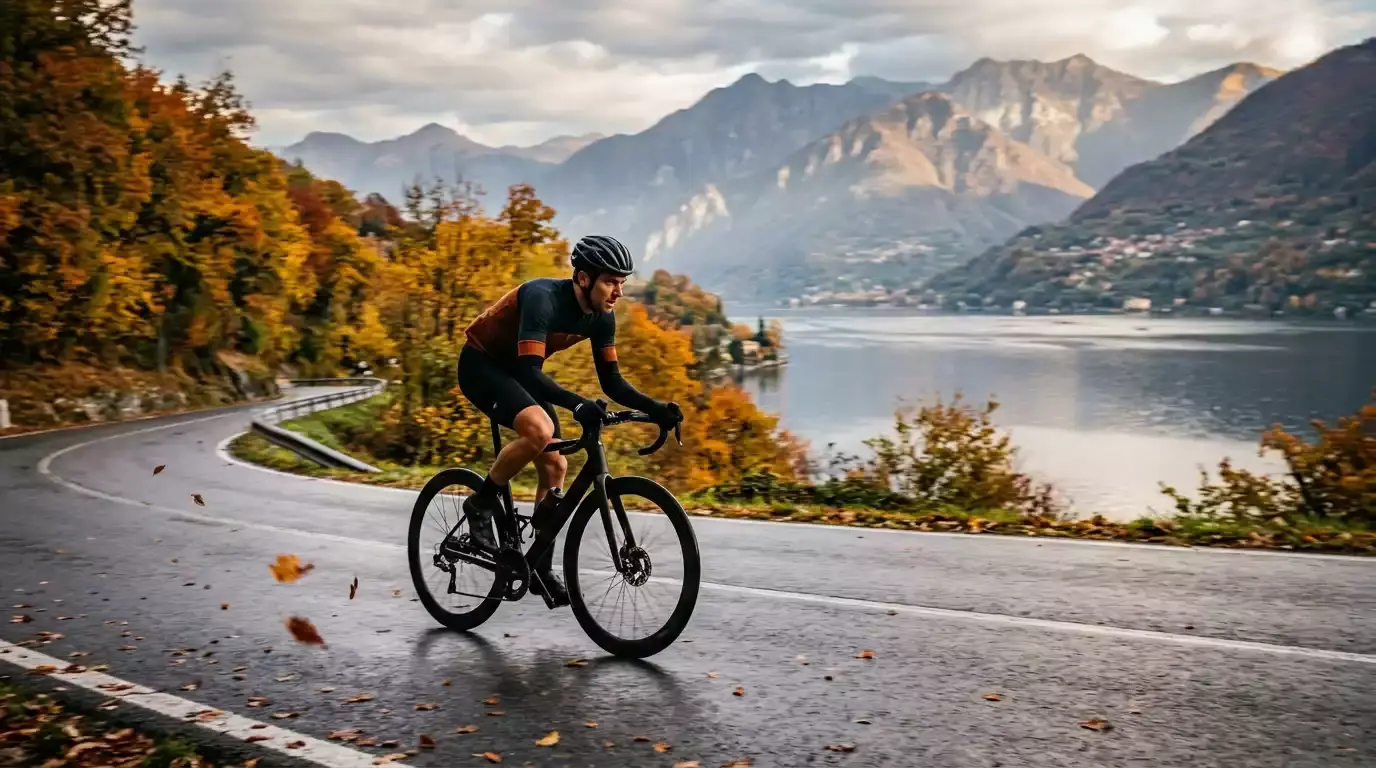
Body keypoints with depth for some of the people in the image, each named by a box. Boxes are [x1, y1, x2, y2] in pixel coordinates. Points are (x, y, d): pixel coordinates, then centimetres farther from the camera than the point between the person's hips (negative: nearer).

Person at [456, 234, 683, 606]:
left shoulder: (601, 317, -9)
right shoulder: (543, 298, -32)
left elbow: (612, 381, -5)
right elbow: (530, 371, -39)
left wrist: (655, 408, -20)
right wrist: (577, 404, -53)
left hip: (517, 370, 8)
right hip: (481, 364, -8)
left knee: (555, 465, -1)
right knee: (539, 429, -33)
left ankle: (540, 568, 10)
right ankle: (481, 504, -11)